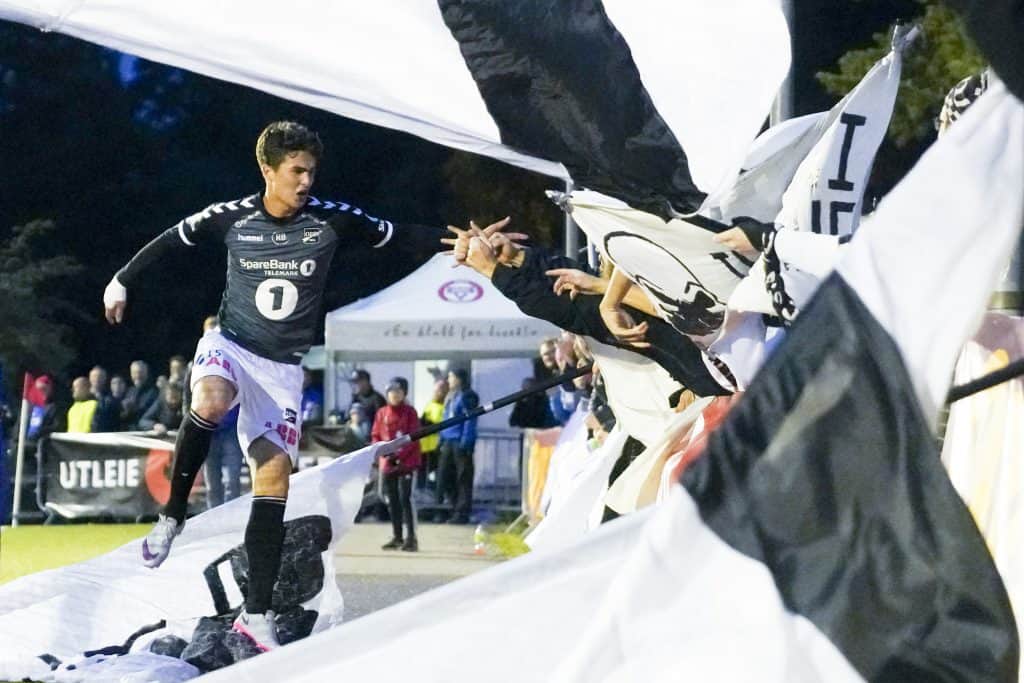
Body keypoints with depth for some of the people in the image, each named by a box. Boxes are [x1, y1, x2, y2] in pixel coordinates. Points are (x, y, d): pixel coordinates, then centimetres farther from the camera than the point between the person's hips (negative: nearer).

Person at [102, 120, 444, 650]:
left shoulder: (331, 219, -6)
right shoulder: (231, 218, -6)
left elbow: (399, 237, -2)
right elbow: (171, 242, 8)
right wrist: (123, 281, 6)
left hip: (283, 367, 2)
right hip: (229, 346, -1)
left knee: (275, 473, -6)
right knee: (210, 402, -36)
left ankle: (257, 613, -2)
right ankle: (172, 515, -17)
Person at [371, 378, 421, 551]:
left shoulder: (409, 412, -2)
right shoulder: (382, 413, 11)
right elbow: (376, 435, 12)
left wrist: (397, 454, -17)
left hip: (406, 462, -5)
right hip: (387, 463, 5)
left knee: (405, 498, -13)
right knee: (392, 500, 9)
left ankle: (411, 538, -13)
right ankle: (397, 537, 17)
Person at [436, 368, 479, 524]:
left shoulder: (467, 396, -9)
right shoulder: (450, 397, 18)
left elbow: (470, 420, -14)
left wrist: (466, 441, -19)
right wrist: (442, 439, 16)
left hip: (460, 441, -9)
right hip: (448, 441, 9)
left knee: (463, 478, -3)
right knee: (444, 476, 8)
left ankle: (462, 512, 0)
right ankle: (456, 507, 19)